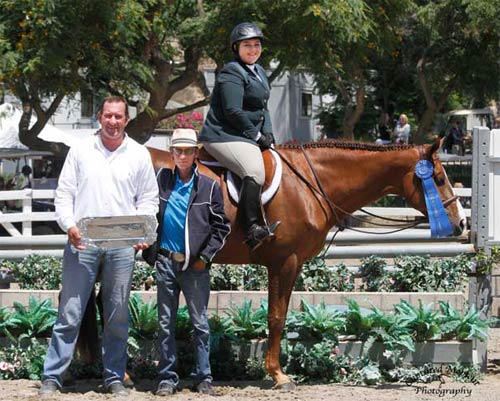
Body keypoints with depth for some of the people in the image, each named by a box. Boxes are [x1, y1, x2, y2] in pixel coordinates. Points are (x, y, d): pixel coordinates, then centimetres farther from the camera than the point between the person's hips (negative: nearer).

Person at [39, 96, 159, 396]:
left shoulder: (140, 155, 7)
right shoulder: (81, 151, 6)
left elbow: (148, 200, 9)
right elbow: (64, 193, 5)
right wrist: (69, 226, -11)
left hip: (122, 245, 1)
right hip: (82, 241, -1)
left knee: (118, 316, 7)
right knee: (70, 313, -1)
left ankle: (114, 377, 16)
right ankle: (52, 377, 3)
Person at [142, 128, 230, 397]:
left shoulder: (209, 187, -1)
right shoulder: (161, 179, 4)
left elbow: (221, 228, 2)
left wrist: (205, 257, -6)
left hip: (195, 265, -2)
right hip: (166, 261, 2)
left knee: (200, 323, 4)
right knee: (165, 323, 6)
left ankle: (204, 378, 12)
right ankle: (167, 378, 12)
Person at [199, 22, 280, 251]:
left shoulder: (259, 72, 20)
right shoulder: (232, 73, -11)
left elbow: (263, 109, 23)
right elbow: (233, 112, -18)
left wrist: (267, 133, 6)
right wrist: (257, 135, -12)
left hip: (248, 137, 11)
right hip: (224, 136, -11)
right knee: (255, 171, -30)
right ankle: (252, 230, -31)